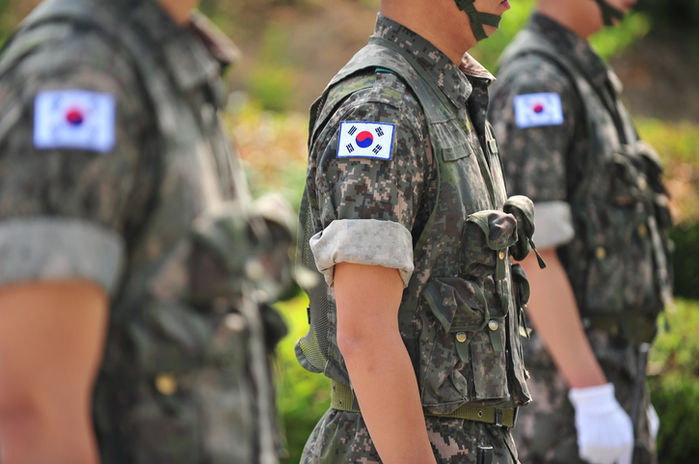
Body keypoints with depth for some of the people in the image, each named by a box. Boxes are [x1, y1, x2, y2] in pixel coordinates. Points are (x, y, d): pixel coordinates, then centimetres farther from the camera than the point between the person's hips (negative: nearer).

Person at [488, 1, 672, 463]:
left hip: (602, 369, 10)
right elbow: (530, 255, -22)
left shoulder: (586, 81, 17)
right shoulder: (534, 83, -16)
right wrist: (594, 399, -25)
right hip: (567, 376, -10)